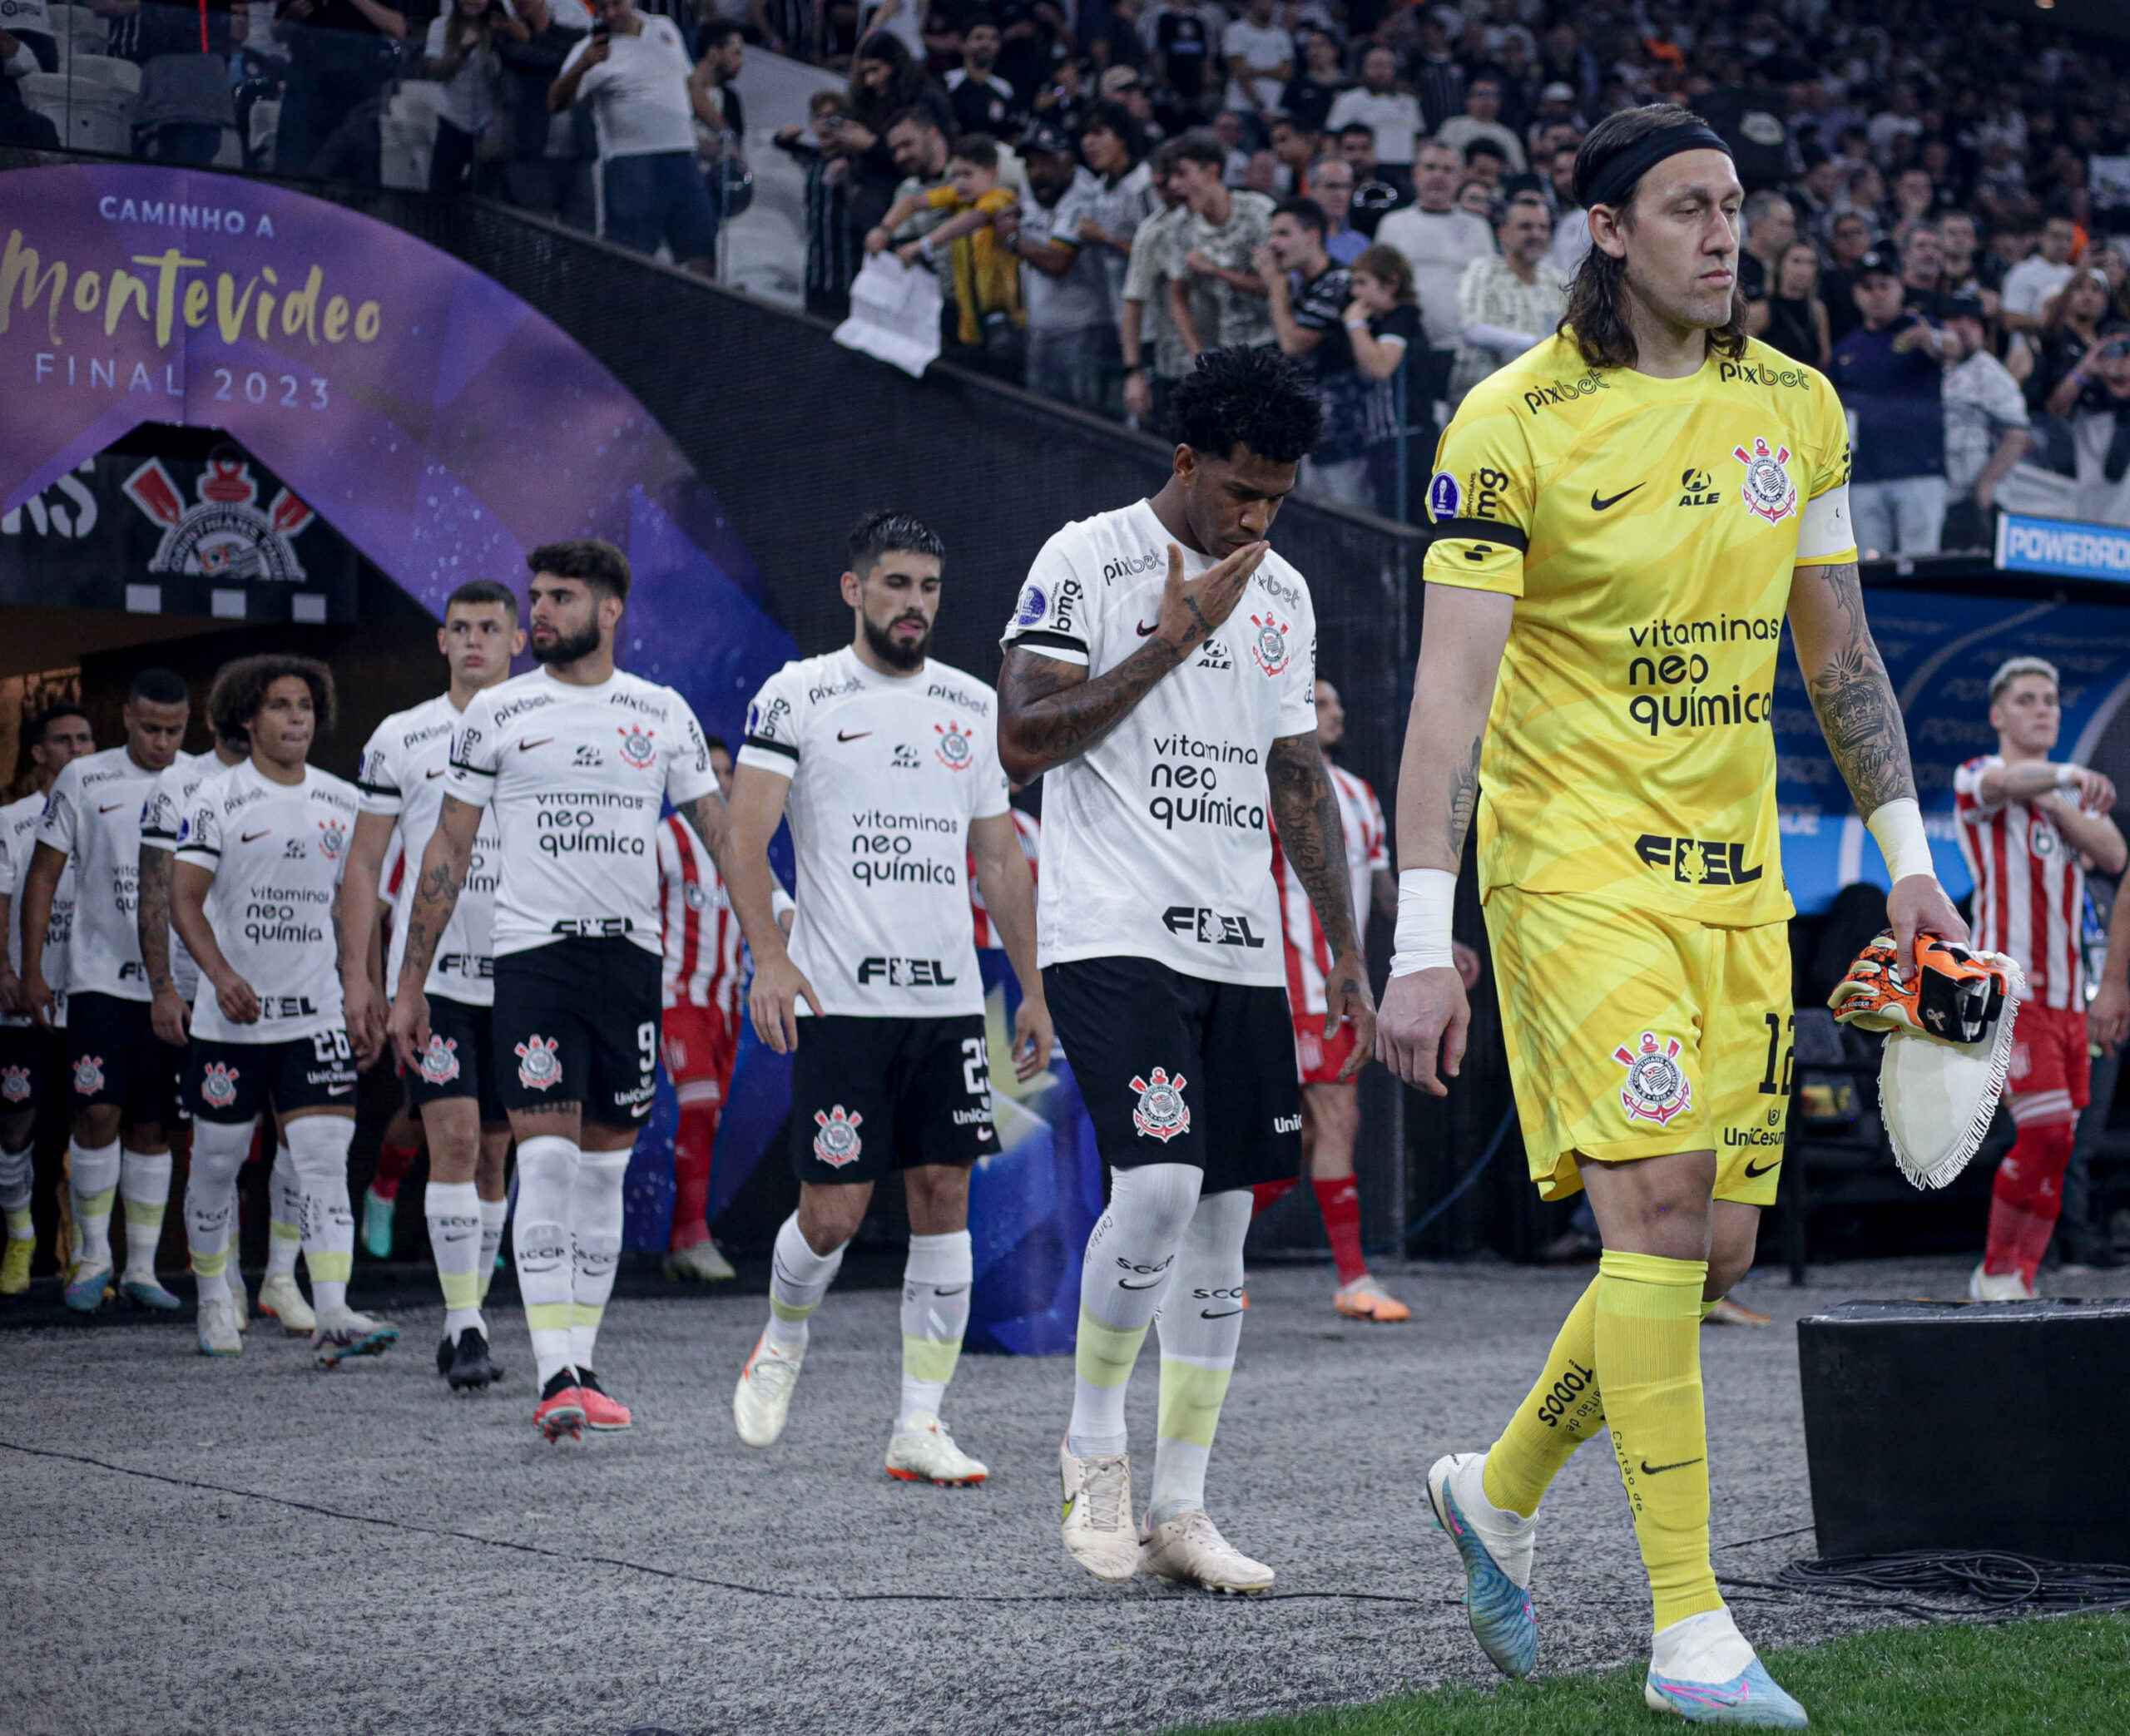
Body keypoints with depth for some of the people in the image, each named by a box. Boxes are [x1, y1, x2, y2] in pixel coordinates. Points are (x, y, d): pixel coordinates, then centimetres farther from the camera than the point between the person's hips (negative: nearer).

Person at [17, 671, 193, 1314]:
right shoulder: (84, 779, 0)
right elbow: (43, 876, 4)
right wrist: (32, 970, -1)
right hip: (99, 974, -2)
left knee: (152, 1127, 5)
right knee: (98, 1112, -12)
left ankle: (141, 1267, 13)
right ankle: (93, 1256, 3)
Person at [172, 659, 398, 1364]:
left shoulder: (342, 801, 7)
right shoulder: (218, 798, -4)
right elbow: (184, 898, -9)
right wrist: (221, 973, -24)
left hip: (317, 1014, 2)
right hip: (231, 1016, -2)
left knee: (326, 1160, -10)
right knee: (217, 1164, 8)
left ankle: (332, 1317, -17)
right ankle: (215, 1304, 27)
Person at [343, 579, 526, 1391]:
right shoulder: (400, 738, 4)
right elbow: (364, 863, 7)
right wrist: (357, 978, 0)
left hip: (521, 974, 2)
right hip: (431, 970, -2)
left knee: (494, 1151, 7)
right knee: (453, 1139, -14)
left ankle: (467, 1319, 19)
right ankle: (465, 1329, -13)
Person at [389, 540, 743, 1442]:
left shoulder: (663, 713, 7)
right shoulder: (496, 712, 4)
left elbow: (721, 833, 8)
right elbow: (449, 848, 7)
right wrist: (409, 984, 5)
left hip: (632, 954, 2)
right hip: (530, 953, -2)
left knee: (604, 1169, 7)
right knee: (546, 1164, -11)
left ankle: (583, 1364, 15)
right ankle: (554, 1377, -14)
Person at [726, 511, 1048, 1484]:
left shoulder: (972, 706, 12)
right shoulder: (797, 698, -1)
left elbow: (999, 859, 16)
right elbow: (746, 840, -7)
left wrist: (1032, 989, 12)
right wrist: (769, 957, -21)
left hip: (950, 999, 4)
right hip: (839, 999, -4)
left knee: (944, 1197, 0)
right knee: (833, 1213, -5)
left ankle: (920, 1427, 6)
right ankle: (782, 1342, 27)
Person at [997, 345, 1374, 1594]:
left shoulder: (1282, 592, 15)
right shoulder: (1087, 561, -4)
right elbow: (1025, 742, -11)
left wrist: (1347, 951, 15)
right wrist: (1172, 640, -13)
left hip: (1242, 949, 7)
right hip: (1114, 931, -6)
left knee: (1225, 1214, 5)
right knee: (1162, 1183, -21)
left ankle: (1181, 1512, 12)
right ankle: (1094, 1440, 2)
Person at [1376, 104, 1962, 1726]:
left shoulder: (1797, 407, 8)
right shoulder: (1513, 421, -9)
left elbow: (1839, 648, 18)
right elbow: (1451, 688, -12)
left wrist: (1905, 854, 14)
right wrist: (1424, 941, -17)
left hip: (1735, 874, 6)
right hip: (1573, 857, -6)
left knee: (1715, 1248, 5)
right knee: (1658, 1201, -15)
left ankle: (1498, 1490, 29)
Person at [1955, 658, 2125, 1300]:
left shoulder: (2073, 792, 19)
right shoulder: (1973, 778, 0)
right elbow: (2005, 781, -27)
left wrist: (2052, 800, -10)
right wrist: (2071, 775, -43)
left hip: (2067, 995, 6)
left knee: (2055, 1145, 1)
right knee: (2046, 1133, -17)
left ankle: (2014, 1280, 9)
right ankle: (1998, 1269, -2)